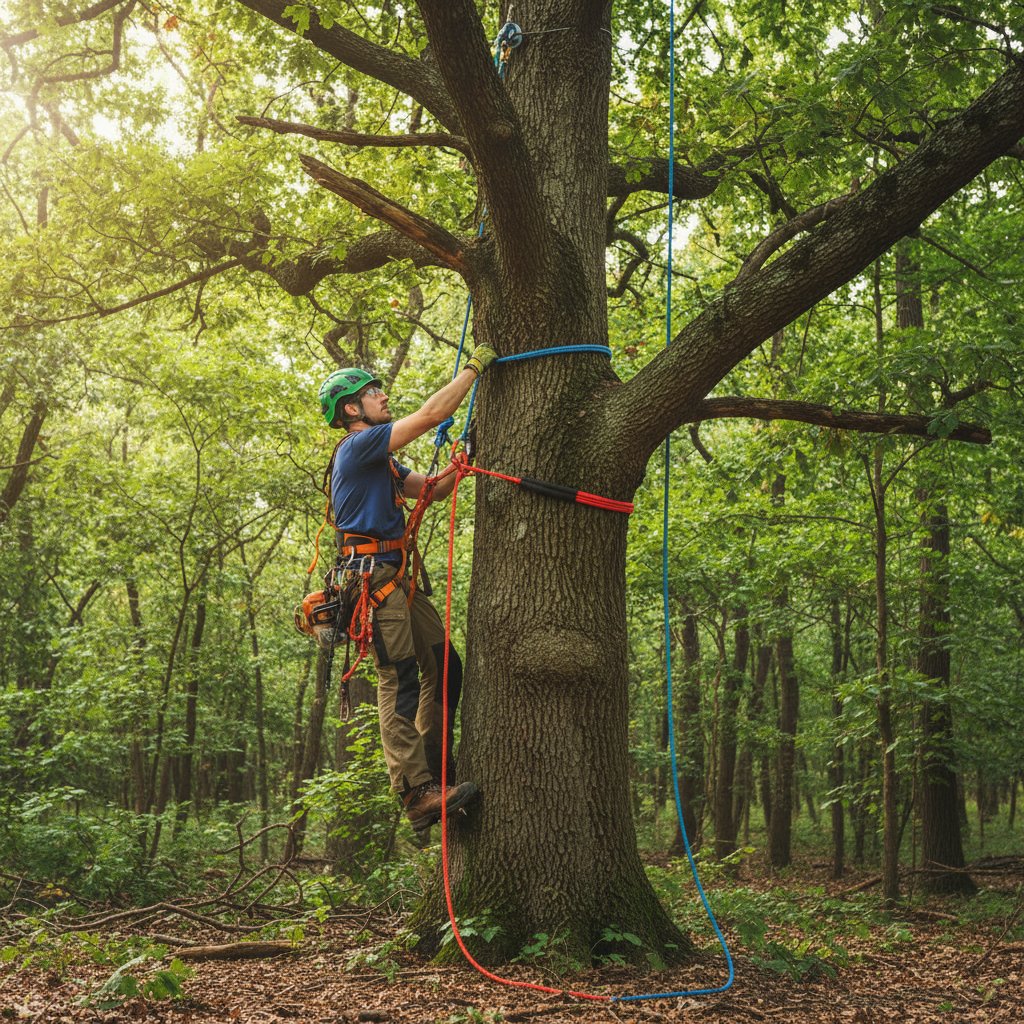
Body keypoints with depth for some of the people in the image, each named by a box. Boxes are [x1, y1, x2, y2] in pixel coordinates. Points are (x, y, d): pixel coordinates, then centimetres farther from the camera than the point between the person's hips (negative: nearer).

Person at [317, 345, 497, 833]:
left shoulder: (381, 459, 25)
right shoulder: (359, 445, -7)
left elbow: (433, 490, 25)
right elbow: (431, 414, -14)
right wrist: (473, 367, -4)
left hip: (395, 578, 10)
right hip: (372, 574, -10)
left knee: (443, 666, 8)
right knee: (399, 682, -14)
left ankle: (433, 771, 14)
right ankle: (418, 794, -17)